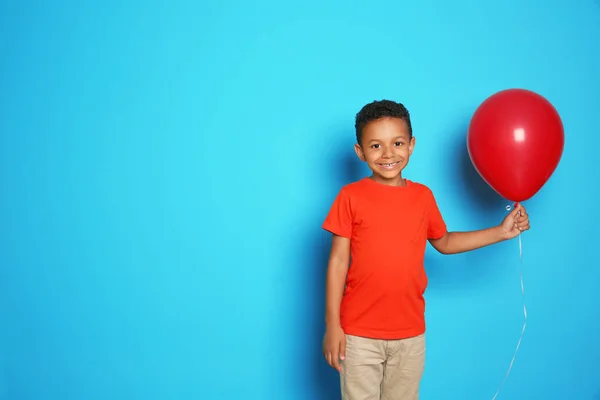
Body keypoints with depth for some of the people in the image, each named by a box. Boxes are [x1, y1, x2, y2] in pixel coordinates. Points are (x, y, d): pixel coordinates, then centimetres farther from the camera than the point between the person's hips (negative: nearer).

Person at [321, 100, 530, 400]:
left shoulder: (423, 196, 2)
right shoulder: (351, 196, -8)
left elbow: (443, 242, 17)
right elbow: (338, 261, -6)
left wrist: (501, 231, 10)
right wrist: (332, 324, -8)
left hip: (410, 332, 3)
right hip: (359, 333, -3)